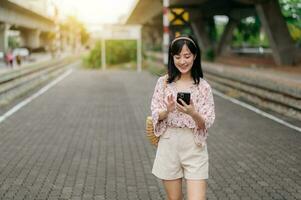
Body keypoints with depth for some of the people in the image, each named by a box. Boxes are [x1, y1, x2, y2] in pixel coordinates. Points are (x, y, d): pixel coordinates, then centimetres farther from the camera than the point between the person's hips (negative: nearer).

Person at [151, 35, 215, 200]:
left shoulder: (203, 86, -2)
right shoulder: (164, 82, 1)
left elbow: (206, 124, -5)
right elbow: (155, 115, 1)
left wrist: (192, 113, -25)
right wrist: (167, 110, -19)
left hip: (194, 147, -1)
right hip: (169, 145, 1)